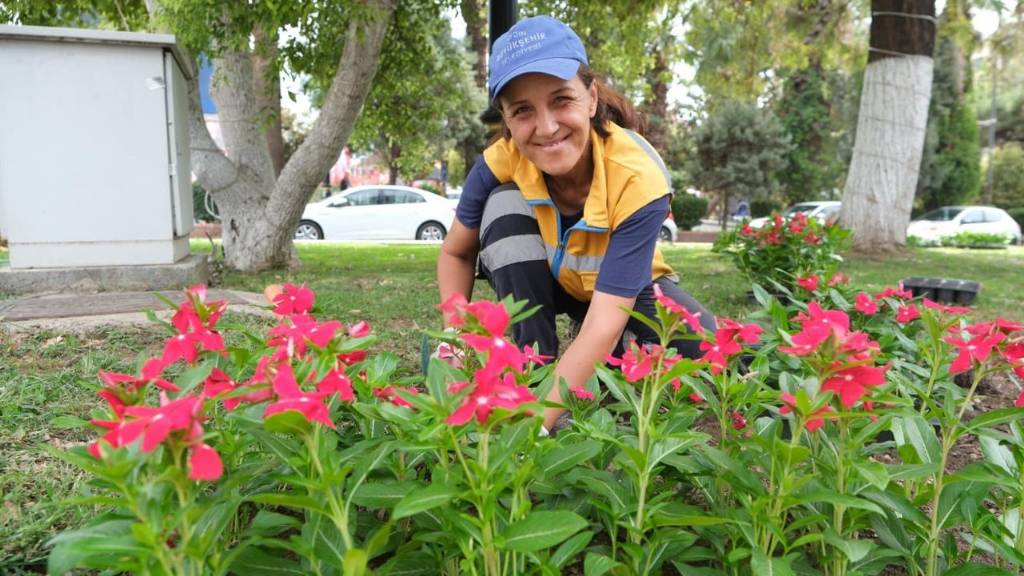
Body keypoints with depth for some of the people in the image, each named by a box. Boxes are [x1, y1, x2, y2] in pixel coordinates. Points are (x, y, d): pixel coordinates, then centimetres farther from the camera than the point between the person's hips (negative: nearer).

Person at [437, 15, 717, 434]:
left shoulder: (638, 178, -35)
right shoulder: (500, 162, -27)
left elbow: (604, 326, -41)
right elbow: (456, 253, -9)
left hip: (624, 285, -2)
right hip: (542, 280, 2)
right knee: (505, 206, -29)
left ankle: (620, 365, 3)